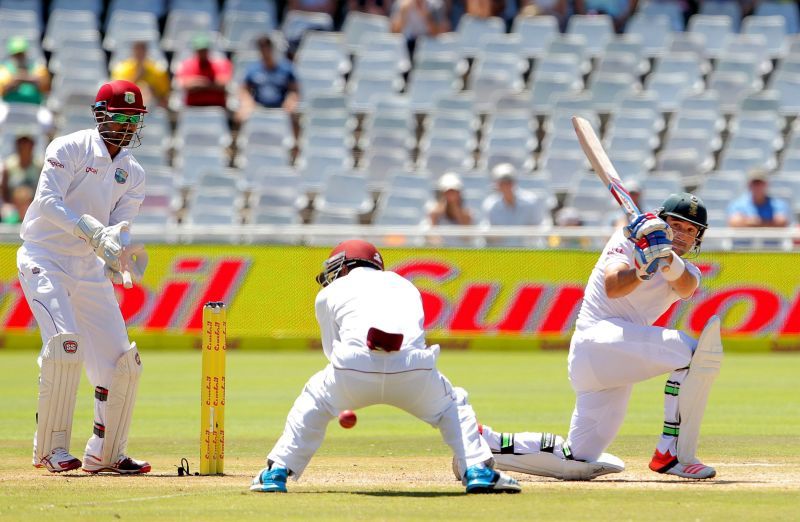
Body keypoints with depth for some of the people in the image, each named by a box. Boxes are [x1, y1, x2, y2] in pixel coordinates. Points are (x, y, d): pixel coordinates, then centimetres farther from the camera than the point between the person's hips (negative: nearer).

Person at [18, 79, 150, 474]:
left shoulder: (132, 173, 10)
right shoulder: (69, 150, -8)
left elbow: (121, 225, 0)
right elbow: (48, 201, -21)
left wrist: (116, 250, -24)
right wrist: (93, 232, -33)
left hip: (90, 270, 7)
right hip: (45, 260, -7)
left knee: (122, 361, 2)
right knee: (64, 342, -25)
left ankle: (105, 453, 16)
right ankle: (50, 449, -17)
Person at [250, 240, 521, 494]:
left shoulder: (329, 293, 27)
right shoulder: (405, 285, 34)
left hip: (353, 369, -1)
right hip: (413, 368, 1)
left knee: (312, 403, 28)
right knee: (454, 404, 28)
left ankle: (277, 473, 24)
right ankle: (478, 471, 13)